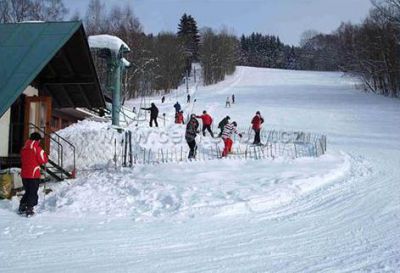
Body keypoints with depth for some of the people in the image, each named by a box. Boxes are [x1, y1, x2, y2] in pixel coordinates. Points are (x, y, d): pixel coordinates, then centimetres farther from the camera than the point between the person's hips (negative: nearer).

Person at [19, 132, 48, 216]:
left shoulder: (24, 148, 9)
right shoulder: (37, 148, -12)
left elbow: (22, 160, 19)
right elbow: (43, 160, -11)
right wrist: (45, 155, 7)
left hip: (24, 174, 6)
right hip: (34, 174, -6)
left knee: (27, 191, 21)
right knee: (33, 193, 2)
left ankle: (22, 207, 23)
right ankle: (29, 210, -1)